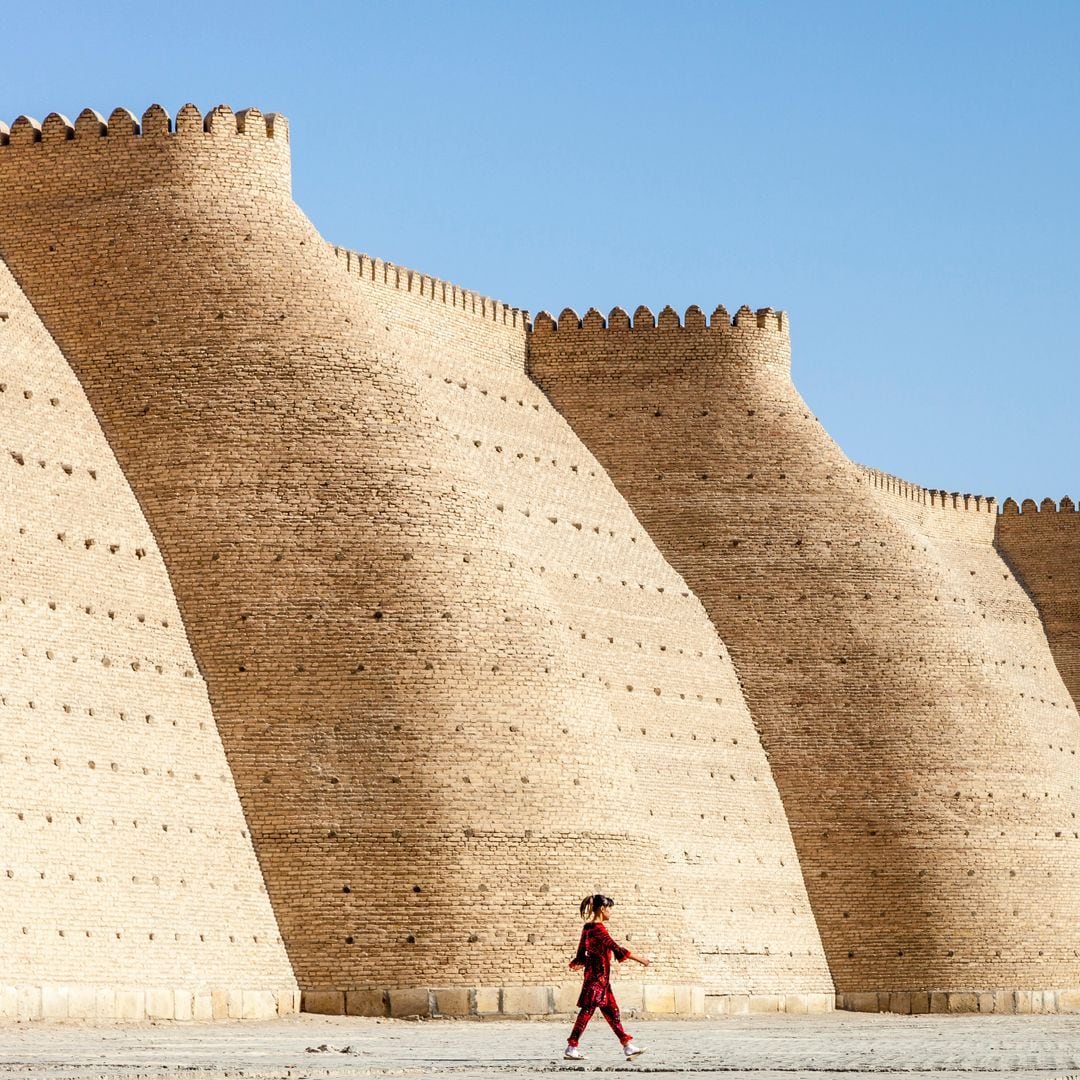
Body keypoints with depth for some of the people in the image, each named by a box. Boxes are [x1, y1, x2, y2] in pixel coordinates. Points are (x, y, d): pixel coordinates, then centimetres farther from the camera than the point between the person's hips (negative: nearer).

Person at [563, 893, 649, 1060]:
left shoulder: (588, 927, 12)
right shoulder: (598, 928, -16)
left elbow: (582, 952, 15)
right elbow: (616, 948, -20)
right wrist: (638, 959, -17)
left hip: (593, 973, 10)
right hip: (599, 975, -10)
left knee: (612, 1010, 8)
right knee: (587, 1010, -5)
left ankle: (627, 1046, 9)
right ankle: (571, 1047, -2)